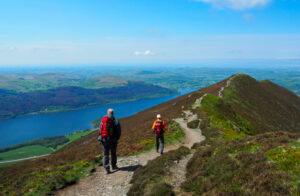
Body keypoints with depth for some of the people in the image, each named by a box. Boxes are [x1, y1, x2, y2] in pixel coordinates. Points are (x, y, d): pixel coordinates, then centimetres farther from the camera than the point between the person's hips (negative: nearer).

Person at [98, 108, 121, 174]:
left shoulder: (103, 120, 1)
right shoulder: (115, 120, -8)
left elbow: (100, 130, 2)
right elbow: (119, 131, -8)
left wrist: (101, 138, 13)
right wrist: (117, 138, 8)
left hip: (104, 140, 2)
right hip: (113, 140, -2)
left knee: (105, 155, 9)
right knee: (113, 153, 18)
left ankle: (107, 168, 0)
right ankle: (113, 166, 31)